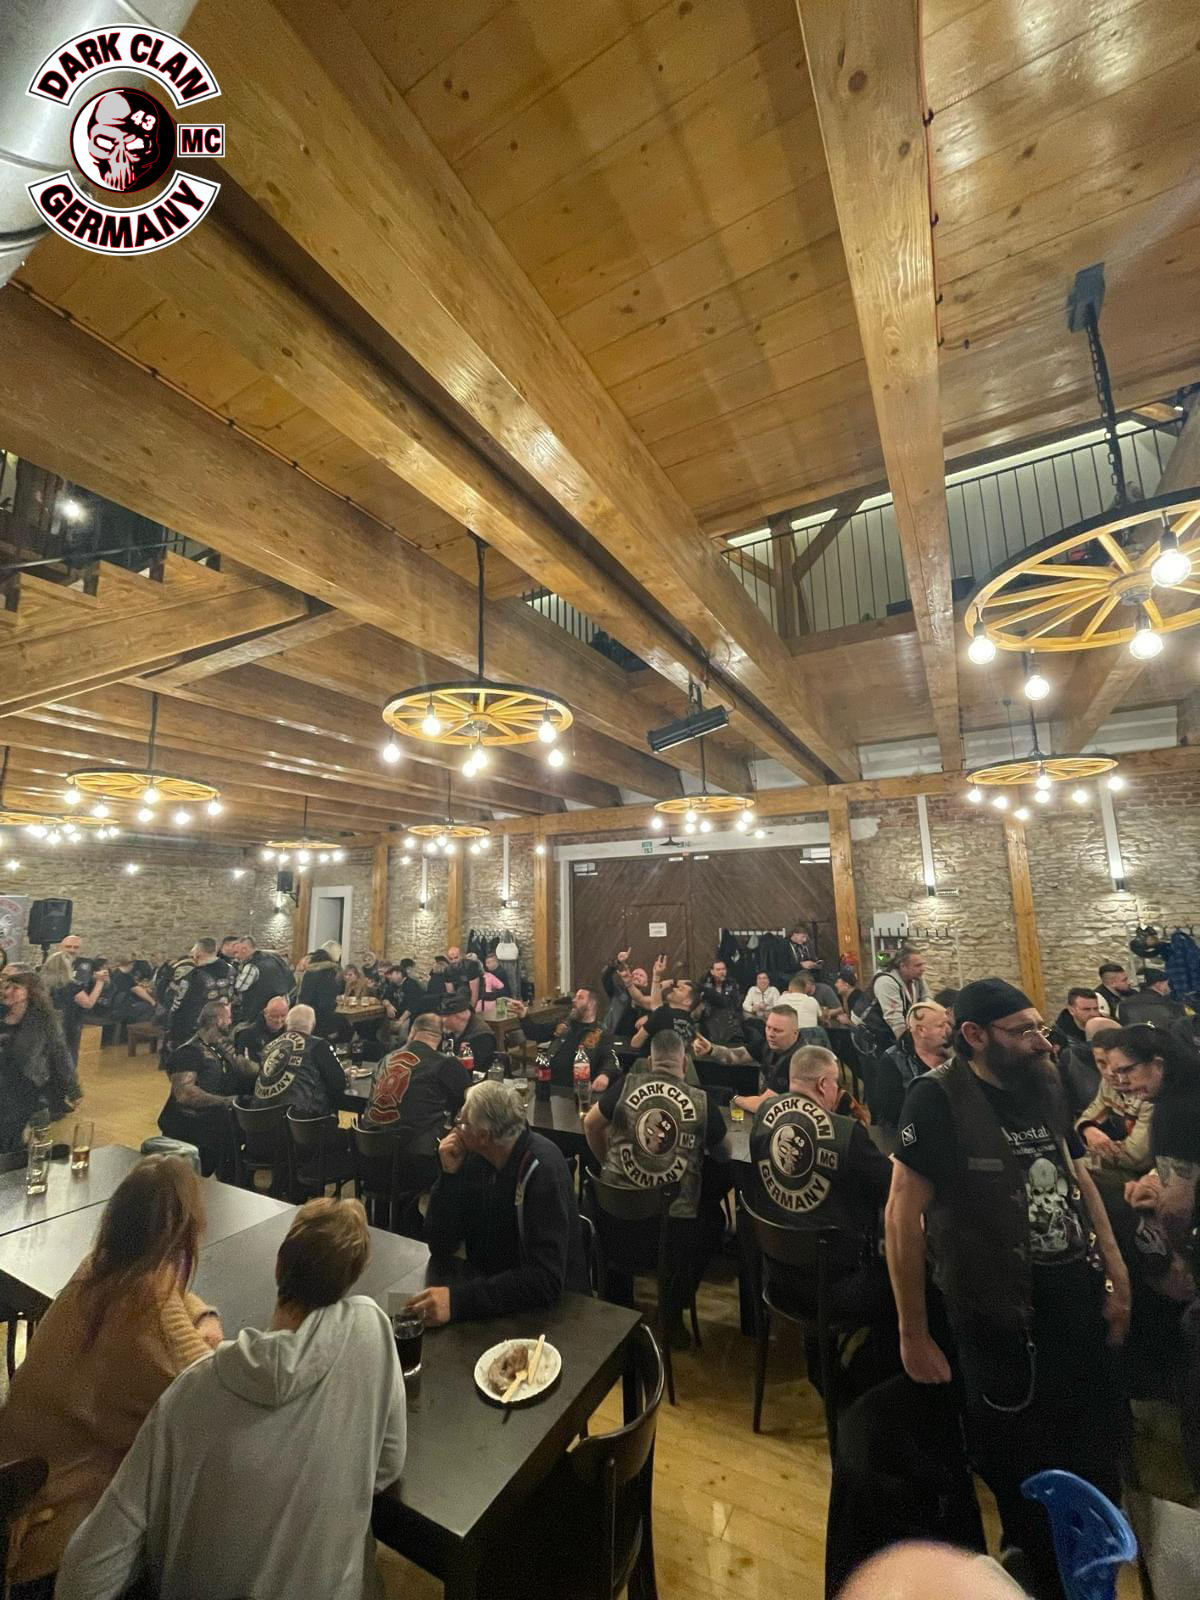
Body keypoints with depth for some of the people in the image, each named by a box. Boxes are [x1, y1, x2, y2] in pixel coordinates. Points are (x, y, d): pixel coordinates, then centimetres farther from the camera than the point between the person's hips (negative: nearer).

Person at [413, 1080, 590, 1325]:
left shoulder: (542, 1169, -26)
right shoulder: (475, 1155, -6)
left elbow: (545, 1281, -30)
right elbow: (440, 1245, -4)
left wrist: (458, 1299, -36)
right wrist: (449, 1175, -18)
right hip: (490, 1287, 6)